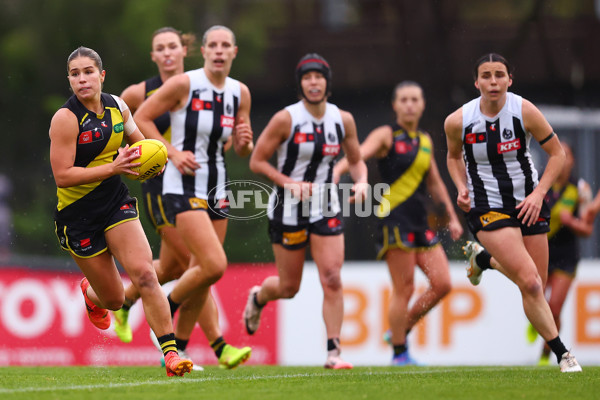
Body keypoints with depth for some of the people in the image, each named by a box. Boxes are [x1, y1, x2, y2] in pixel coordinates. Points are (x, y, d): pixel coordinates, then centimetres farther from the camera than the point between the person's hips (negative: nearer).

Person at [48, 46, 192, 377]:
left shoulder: (117, 106, 1)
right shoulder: (66, 119, -17)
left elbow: (137, 139, 21)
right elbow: (62, 176, -22)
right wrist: (113, 167, -28)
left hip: (116, 201, 4)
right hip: (78, 215, -4)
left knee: (144, 274, -18)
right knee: (114, 299, 6)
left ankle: (170, 353, -16)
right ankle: (91, 294, 44)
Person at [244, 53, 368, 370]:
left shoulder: (343, 120, -1)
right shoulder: (286, 119, -13)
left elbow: (356, 160, 12)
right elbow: (256, 161, -8)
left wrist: (361, 182, -9)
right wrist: (290, 184, -20)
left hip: (325, 207, 3)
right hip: (288, 209, -3)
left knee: (332, 280, -12)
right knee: (289, 287, 9)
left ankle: (333, 353, -7)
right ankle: (257, 297, 44)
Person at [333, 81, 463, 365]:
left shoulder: (425, 141, 17)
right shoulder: (387, 135, -2)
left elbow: (435, 184, 27)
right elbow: (361, 153, -21)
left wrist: (452, 217, 26)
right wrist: (338, 169, -41)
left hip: (421, 223, 7)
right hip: (395, 221, -7)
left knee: (442, 283, 0)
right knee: (404, 289, -8)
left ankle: (401, 330, 17)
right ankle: (399, 352, 2)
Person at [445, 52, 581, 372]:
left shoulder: (524, 111, -13)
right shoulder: (457, 121, -10)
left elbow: (557, 153, -3)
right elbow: (454, 156, 12)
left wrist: (539, 193, -13)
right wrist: (462, 188, -5)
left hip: (528, 203, 3)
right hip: (487, 208, -3)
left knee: (535, 285, 7)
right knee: (530, 283, -19)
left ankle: (483, 258, 36)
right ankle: (561, 354, -7)